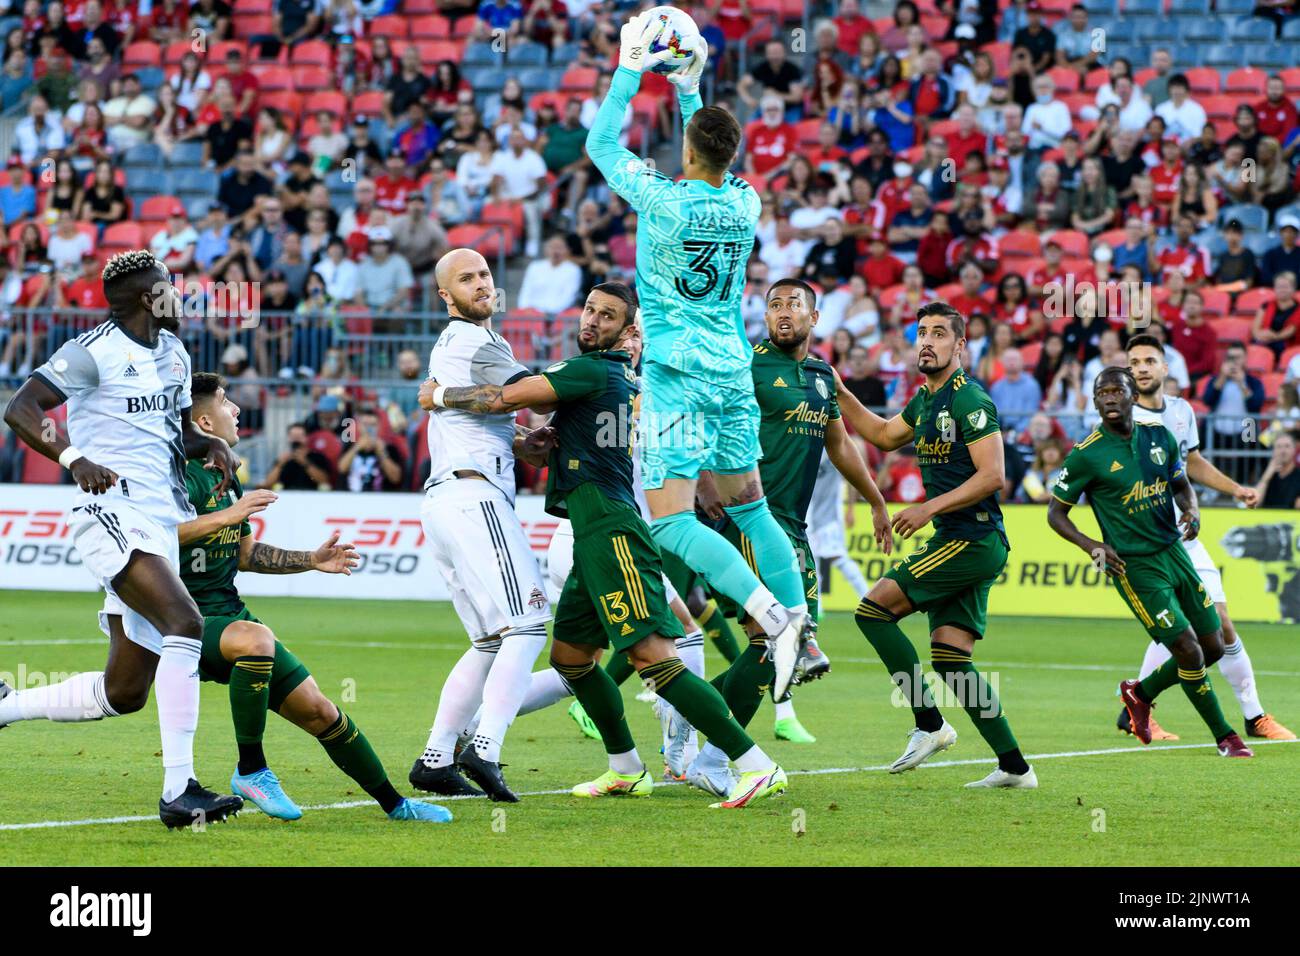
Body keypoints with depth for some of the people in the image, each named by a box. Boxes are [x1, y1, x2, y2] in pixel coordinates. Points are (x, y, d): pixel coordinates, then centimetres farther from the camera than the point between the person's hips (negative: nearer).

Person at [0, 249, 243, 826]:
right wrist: (76, 459, -27)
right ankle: (179, 789, -31)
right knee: (185, 625, -28)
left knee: (124, 693, 8)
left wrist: (213, 446, 9)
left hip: (161, 524, 9)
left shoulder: (173, 355, 19)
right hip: (115, 512, -9)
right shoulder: (93, 351, -6)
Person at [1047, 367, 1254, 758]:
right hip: (1135, 566, -6)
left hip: (1174, 552, 6)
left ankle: (1141, 692, 30)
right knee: (1189, 650, -10)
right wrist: (1092, 546, -18)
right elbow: (1055, 513, -3)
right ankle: (1225, 737, 9)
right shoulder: (1086, 455, -11)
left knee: (1213, 647, 7)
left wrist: (1192, 510, -3)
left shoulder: (1159, 436, 3)